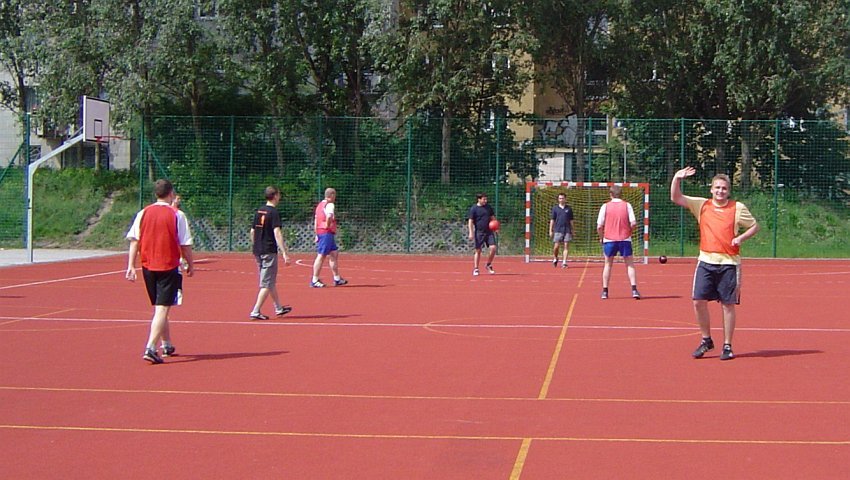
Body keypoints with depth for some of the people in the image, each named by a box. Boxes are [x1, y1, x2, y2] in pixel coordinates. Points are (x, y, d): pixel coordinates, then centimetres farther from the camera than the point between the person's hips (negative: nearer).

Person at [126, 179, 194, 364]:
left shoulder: (143, 213, 2)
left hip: (148, 266, 4)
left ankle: (167, 345, 30)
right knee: (162, 309, -6)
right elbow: (185, 244, -4)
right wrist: (190, 264, 9)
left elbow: (133, 241, 0)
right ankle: (150, 349, -18)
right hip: (169, 266, -4)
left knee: (158, 307, 19)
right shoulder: (177, 215, -7)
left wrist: (131, 266, 2)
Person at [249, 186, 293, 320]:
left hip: (258, 251, 8)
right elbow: (277, 233, -21)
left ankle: (279, 308, 31)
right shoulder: (274, 212, -12)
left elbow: (252, 231, 16)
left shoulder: (258, 211, 11)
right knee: (267, 284, -3)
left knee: (271, 282, 19)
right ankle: (256, 312, -8)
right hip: (269, 251, -8)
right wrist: (284, 253, -24)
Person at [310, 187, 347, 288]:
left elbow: (316, 220, 18)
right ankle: (314, 281, -3)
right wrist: (328, 226, -14)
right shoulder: (330, 205, -12)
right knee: (321, 256, -6)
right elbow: (329, 216, -31)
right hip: (327, 233, -10)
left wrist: (317, 234, 19)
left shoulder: (320, 205, 16)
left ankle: (337, 279, 19)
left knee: (334, 254, 15)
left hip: (320, 232, 10)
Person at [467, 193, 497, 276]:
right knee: (478, 251, 1)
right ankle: (475, 269, 10)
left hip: (489, 232, 4)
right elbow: (470, 221, -5)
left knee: (493, 248, -9)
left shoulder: (489, 207, 10)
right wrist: (471, 233, -13)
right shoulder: (473, 209, -4)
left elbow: (493, 218, 21)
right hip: (479, 232, -4)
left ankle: (488, 265, 12)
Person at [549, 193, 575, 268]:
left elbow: (571, 221, 12)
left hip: (567, 230, 1)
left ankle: (564, 262, -3)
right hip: (558, 230, -1)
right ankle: (555, 258, 23)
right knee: (556, 246, -3)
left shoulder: (569, 209, 9)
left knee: (566, 246, -4)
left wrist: (573, 230, 8)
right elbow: (552, 220, 8)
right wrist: (550, 230, 2)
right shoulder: (555, 208, 7)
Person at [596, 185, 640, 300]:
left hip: (609, 239, 0)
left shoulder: (605, 206, -1)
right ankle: (634, 289, -6)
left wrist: (601, 237, 12)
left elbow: (599, 226, -5)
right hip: (625, 239, 0)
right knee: (630, 264, 7)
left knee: (608, 264, 13)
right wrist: (630, 232, 11)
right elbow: (633, 223, -8)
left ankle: (605, 291, 13)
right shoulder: (627, 205, -1)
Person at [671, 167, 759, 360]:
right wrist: (677, 178, -13)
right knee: (699, 301, -4)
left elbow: (754, 226, 10)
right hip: (706, 261, 2)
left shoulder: (738, 208, 2)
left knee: (728, 304, 1)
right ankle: (706, 340, 15)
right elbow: (676, 198, 2)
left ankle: (727, 346, 11)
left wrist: (741, 238, -8)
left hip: (729, 263, -2)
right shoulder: (702, 205, 7)